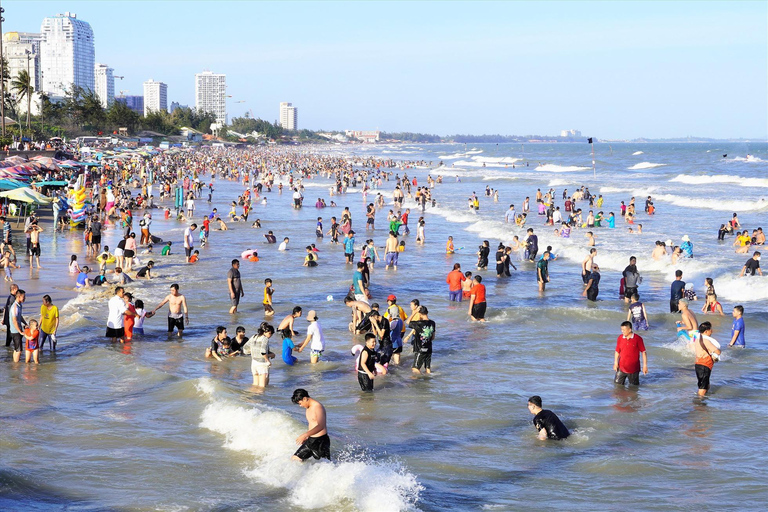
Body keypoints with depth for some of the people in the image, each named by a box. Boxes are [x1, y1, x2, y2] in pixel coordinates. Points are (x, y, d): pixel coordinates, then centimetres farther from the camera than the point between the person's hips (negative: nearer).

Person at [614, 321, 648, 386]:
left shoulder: (638, 339, -10)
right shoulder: (620, 338, 0)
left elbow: (643, 352, -4)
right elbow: (617, 351, 9)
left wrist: (645, 365, -6)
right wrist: (615, 363, 1)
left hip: (633, 369, -3)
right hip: (621, 368, 3)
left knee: (634, 386, 9)